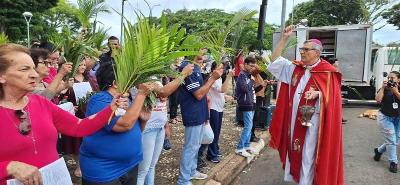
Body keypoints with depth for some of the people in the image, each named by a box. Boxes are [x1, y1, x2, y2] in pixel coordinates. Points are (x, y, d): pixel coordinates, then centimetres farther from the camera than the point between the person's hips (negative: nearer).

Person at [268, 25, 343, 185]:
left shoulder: (327, 72, -8)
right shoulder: (295, 68, 7)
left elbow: (332, 95, -9)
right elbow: (275, 59, 7)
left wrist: (317, 94, -30)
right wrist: (284, 38, -1)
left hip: (312, 119, -5)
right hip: (294, 118, 6)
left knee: (308, 153, 1)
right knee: (294, 148, 15)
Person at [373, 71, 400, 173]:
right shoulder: (384, 89, -6)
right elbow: (378, 100, -22)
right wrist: (383, 88, -20)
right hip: (385, 117, -3)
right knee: (391, 141, -6)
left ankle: (379, 150, 34)